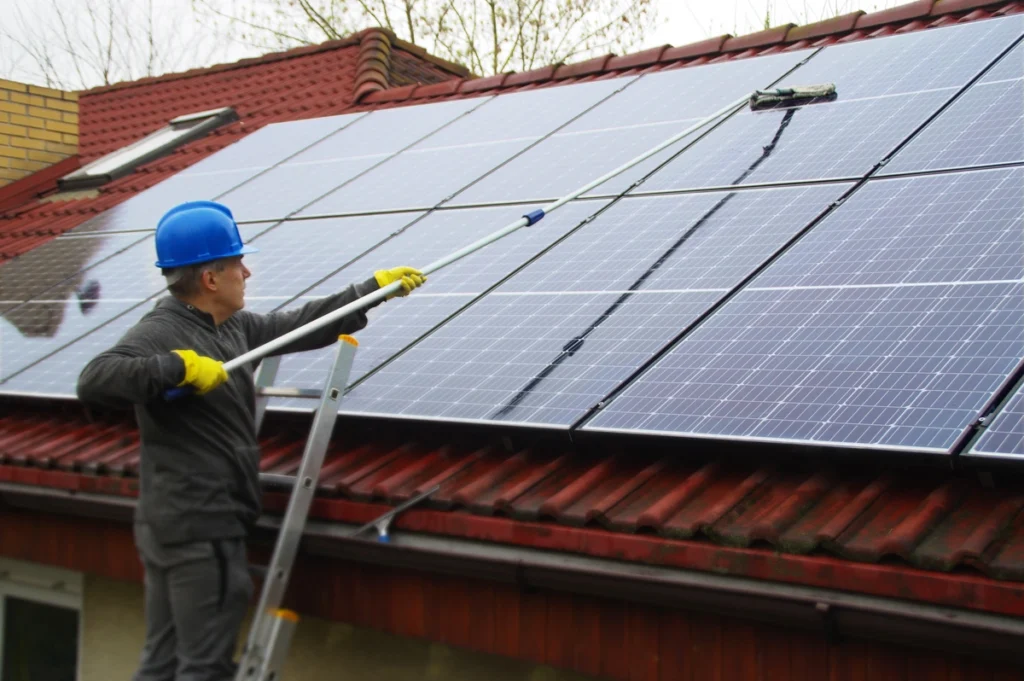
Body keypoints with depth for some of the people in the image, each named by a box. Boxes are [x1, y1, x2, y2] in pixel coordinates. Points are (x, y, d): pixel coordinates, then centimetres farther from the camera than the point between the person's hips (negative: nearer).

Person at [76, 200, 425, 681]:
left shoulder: (233, 327, 11)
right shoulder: (160, 333, -16)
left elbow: (300, 327, 20)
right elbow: (95, 381, -31)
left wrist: (375, 288, 23)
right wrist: (179, 366, -34)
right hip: (199, 531, -9)